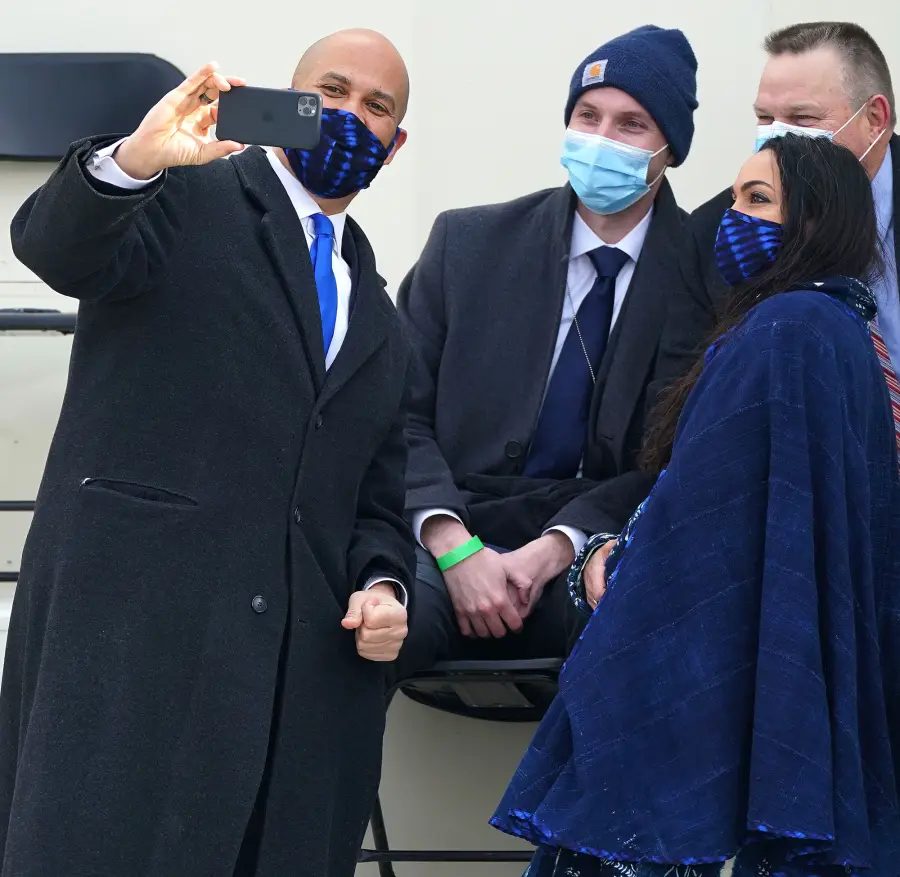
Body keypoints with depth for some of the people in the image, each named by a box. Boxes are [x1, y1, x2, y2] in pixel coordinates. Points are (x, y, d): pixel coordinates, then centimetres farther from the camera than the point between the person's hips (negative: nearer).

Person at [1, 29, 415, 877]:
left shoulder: (378, 318, 25)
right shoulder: (189, 199, 7)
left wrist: (380, 586, 5)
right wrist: (134, 159, -33)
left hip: (301, 668, 6)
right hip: (131, 631, -5)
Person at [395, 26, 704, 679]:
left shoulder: (702, 278, 5)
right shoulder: (468, 242, 10)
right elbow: (402, 414, 5)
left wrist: (554, 550, -14)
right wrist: (455, 548, -13)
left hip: (591, 547, 0)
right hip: (454, 533, 0)